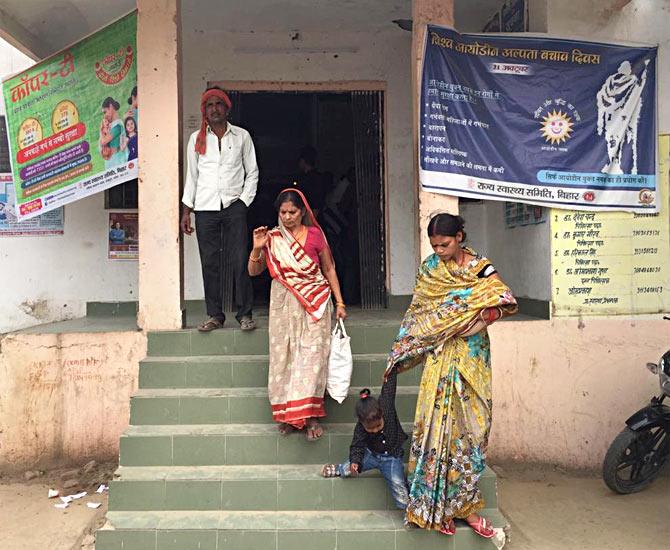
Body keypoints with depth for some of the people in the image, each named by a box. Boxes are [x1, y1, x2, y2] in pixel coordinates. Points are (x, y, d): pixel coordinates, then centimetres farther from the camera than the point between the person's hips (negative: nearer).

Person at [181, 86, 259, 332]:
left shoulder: (241, 136, 10)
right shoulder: (196, 139, 13)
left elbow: (252, 173, 10)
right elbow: (191, 175, 14)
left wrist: (244, 200, -2)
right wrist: (186, 210, 7)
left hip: (234, 205, -1)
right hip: (205, 208, 2)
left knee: (240, 261, -7)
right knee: (209, 263, 1)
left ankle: (245, 314, 1)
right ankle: (215, 315, 9)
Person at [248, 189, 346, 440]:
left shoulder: (315, 235, -1)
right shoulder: (272, 238, 4)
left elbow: (329, 269, 6)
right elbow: (253, 271, 5)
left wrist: (339, 302, 2)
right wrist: (257, 248, -13)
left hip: (314, 304, -2)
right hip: (283, 306, 2)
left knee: (311, 355, -5)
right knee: (284, 356, 3)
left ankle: (310, 415, 1)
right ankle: (287, 413, 14)